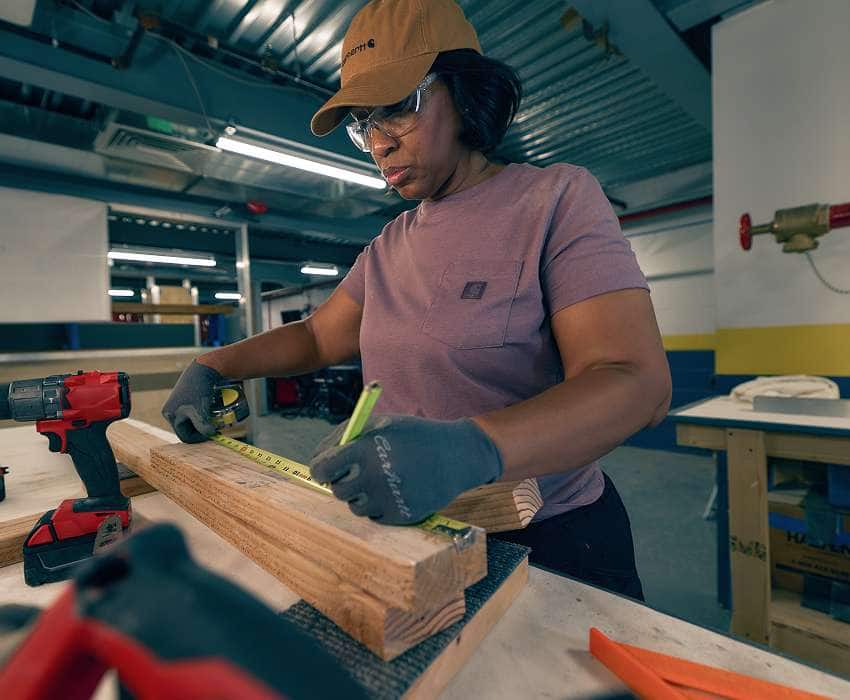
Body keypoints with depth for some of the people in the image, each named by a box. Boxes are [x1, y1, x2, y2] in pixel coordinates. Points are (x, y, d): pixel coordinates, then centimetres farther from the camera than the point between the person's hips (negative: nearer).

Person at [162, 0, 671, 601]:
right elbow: (317, 336, 14)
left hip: (549, 541, -5)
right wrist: (211, 366, 0)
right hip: (419, 531, 6)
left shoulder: (555, 197, -13)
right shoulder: (390, 246, 6)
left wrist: (472, 448, -41)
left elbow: (638, 383, -24)